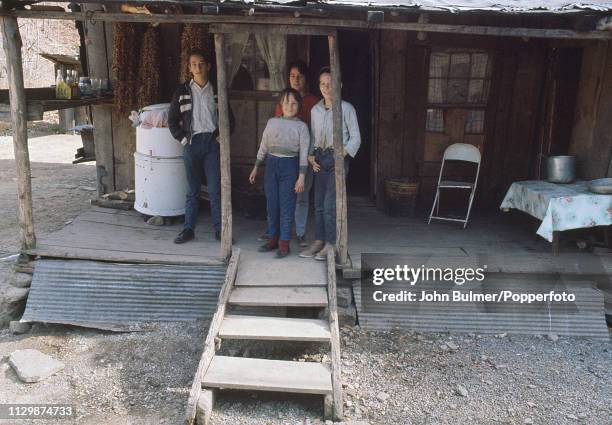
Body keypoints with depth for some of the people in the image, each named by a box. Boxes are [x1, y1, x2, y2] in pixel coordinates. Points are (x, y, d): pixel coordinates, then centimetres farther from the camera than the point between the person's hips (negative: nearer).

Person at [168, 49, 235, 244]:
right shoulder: (182, 91, 5)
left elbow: (229, 118, 11)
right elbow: (172, 120, 7)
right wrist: (182, 138, -3)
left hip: (213, 142, 0)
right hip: (192, 143, 0)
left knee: (215, 190, 0)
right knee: (192, 190, 7)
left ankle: (219, 229, 9)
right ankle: (188, 229, 16)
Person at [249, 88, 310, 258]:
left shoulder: (301, 126, 0)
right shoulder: (272, 122, 9)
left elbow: (303, 153, -4)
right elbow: (263, 146, 14)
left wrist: (301, 177, -10)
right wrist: (256, 168, 14)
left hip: (290, 165, -3)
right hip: (271, 164, 4)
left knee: (287, 205, -2)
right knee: (271, 204, 8)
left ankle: (284, 243, 6)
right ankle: (273, 238, 20)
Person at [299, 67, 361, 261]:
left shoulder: (346, 108, -4)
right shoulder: (315, 110, 11)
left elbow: (355, 137, -3)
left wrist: (343, 153, -15)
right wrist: (310, 155, 4)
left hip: (338, 157, -5)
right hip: (320, 158, 5)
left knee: (330, 202, -10)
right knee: (319, 202, 7)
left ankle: (331, 244, 1)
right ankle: (318, 242, 14)